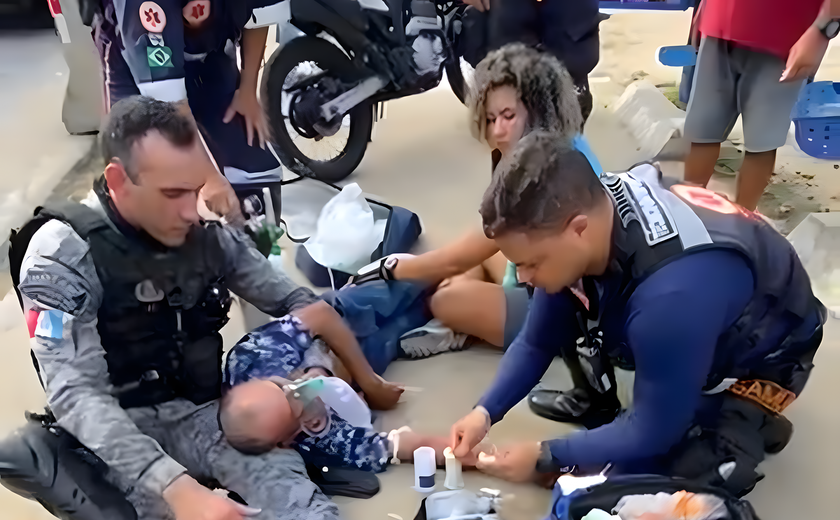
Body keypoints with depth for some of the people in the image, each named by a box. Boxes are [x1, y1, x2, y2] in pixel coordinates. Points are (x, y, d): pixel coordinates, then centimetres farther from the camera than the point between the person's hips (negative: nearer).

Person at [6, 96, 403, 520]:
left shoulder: (210, 237, 0)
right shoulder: (63, 253, -14)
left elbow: (298, 302, 12)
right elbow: (76, 396, -24)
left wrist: (367, 380, 13)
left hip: (200, 411, 3)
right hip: (118, 431, -3)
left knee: (283, 477, -28)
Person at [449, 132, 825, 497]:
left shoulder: (672, 295, -44)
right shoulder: (591, 208, -21)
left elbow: (652, 431, -28)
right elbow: (537, 342, -7)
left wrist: (545, 458, -20)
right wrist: (485, 412, -18)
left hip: (762, 353, -6)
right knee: (561, 311, -12)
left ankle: (751, 422, 6)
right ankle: (598, 403, 11)